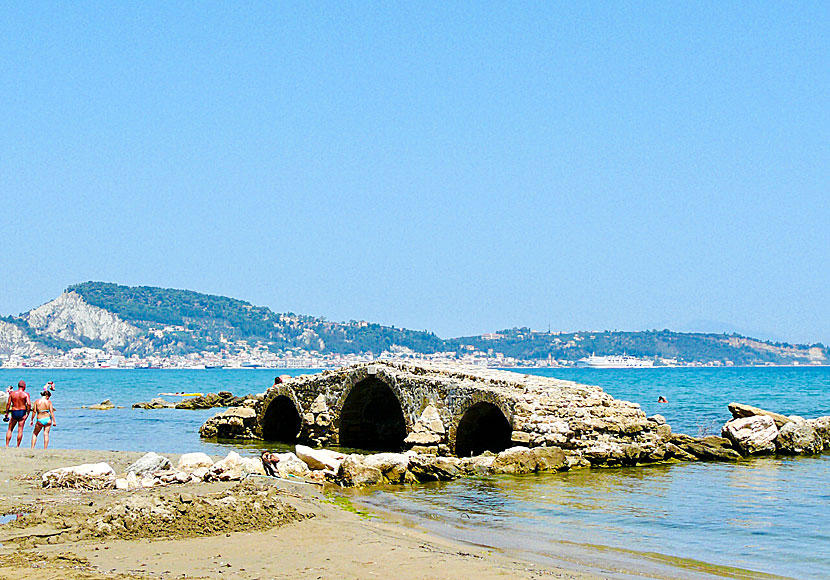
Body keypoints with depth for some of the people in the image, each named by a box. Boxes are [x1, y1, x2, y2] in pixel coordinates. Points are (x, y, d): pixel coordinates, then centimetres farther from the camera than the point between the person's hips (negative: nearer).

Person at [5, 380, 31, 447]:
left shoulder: (12, 393, 2)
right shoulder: (26, 394, -5)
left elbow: (8, 403, -2)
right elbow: (29, 404, -16)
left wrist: (6, 413, 5)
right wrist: (27, 413, -8)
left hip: (14, 412, 1)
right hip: (22, 412, -1)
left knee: (10, 430, 13)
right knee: (20, 430, 3)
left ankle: (7, 445, 8)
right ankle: (17, 446, 2)